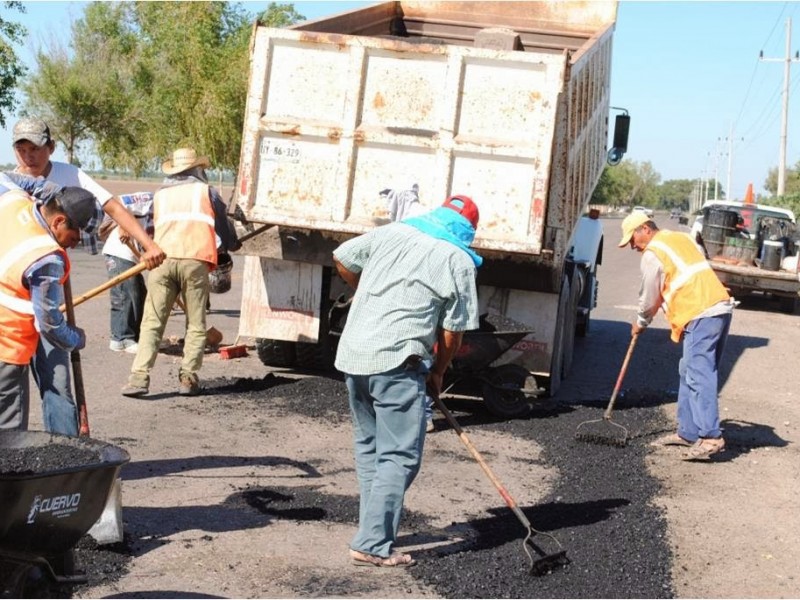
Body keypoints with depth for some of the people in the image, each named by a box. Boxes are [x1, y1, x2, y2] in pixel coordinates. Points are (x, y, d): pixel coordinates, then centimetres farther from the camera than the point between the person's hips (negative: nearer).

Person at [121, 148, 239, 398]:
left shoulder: (160, 195, 25)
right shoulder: (206, 192, 18)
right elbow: (223, 226, 25)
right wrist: (232, 244, 45)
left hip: (162, 260, 2)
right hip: (195, 261, -2)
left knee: (152, 323, 2)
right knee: (195, 325, 7)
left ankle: (139, 377, -9)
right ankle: (188, 378, 0)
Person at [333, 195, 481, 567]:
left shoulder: (391, 232, 11)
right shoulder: (459, 261, -1)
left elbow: (342, 260, 18)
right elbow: (453, 331, 1)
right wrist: (437, 373, 15)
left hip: (353, 355, 6)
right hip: (397, 362, -6)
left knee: (367, 447, 18)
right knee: (399, 456, -2)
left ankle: (374, 528, 27)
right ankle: (372, 546, -6)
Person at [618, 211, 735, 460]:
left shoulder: (652, 254, -3)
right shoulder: (681, 238, 23)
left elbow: (650, 297, 5)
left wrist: (640, 323, 22)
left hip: (701, 316, -9)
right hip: (722, 307, 9)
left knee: (699, 376, -14)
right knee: (690, 374, 14)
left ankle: (710, 437, -21)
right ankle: (689, 432, 16)